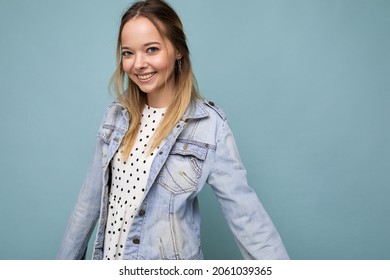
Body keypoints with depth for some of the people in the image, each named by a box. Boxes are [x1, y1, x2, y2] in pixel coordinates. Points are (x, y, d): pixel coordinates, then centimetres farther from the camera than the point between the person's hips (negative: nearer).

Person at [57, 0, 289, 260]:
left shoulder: (210, 125, -17)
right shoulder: (117, 115, -2)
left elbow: (245, 213, -19)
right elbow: (91, 198, 5)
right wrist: (66, 258, 11)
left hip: (168, 265, -4)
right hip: (108, 255, 5)